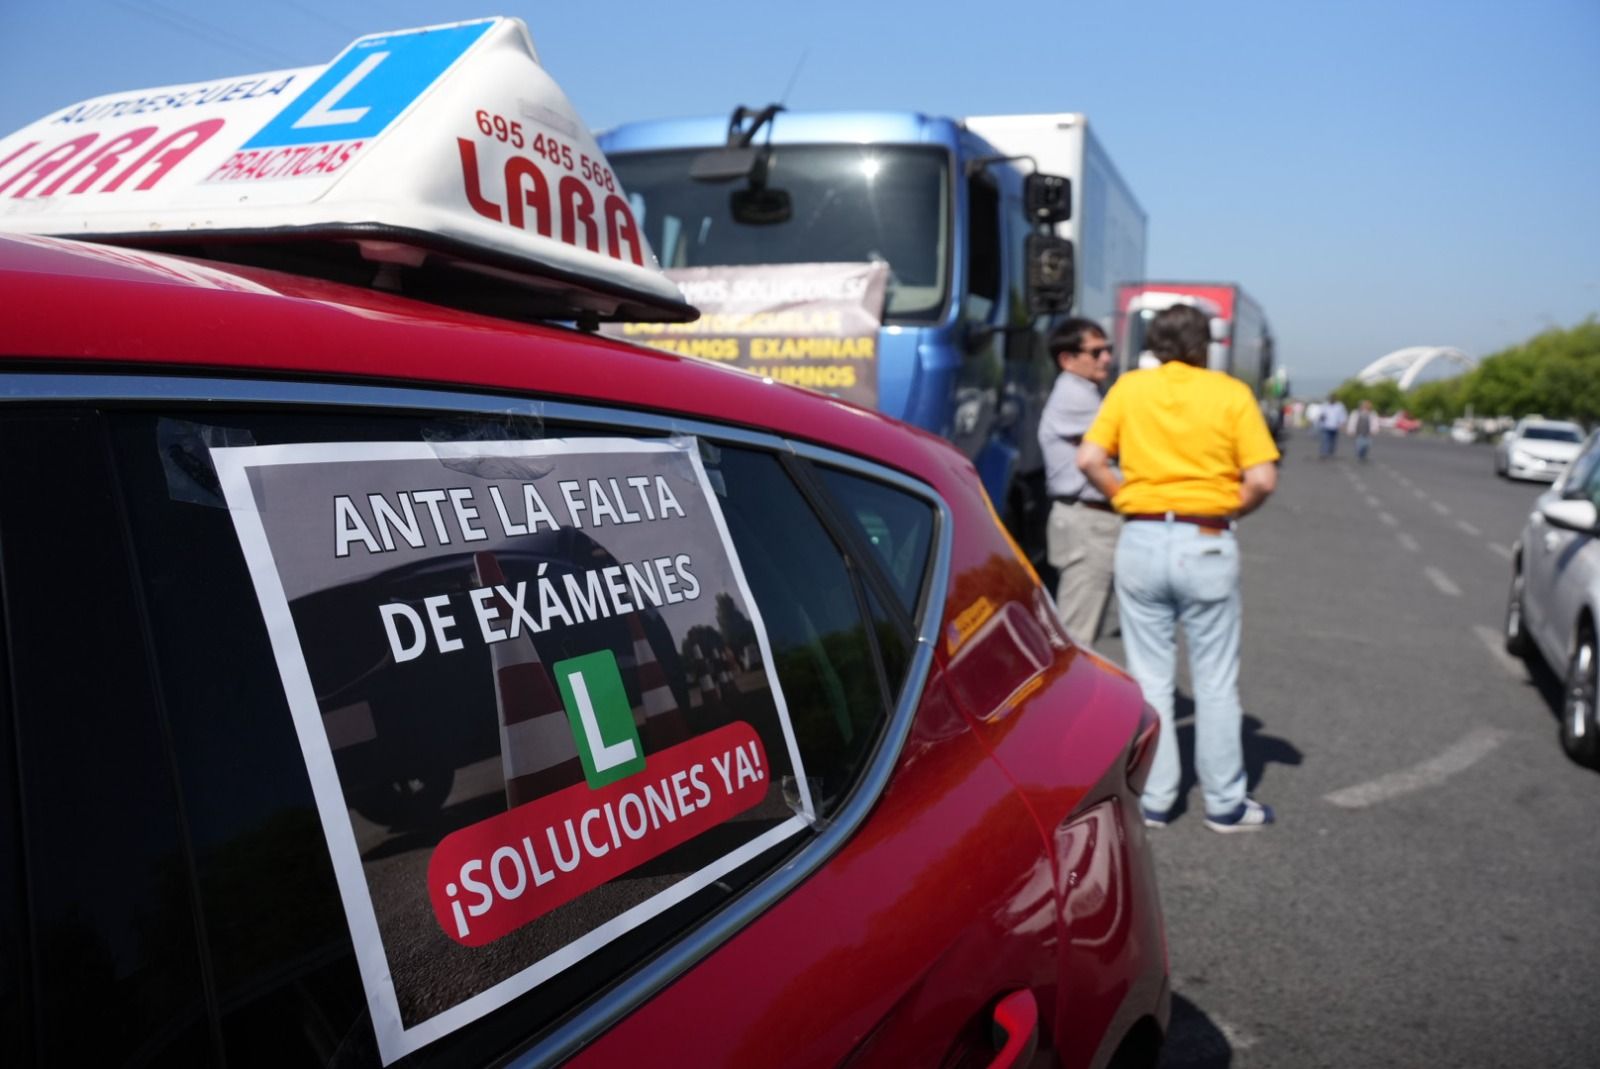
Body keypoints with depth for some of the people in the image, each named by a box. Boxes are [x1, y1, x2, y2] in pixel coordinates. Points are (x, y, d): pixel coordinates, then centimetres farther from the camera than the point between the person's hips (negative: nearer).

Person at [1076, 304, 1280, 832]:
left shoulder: (1129, 388, 4)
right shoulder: (1232, 394, -1)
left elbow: (1090, 460, -6)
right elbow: (1262, 479, -8)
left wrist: (1126, 498, 7)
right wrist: (1228, 510, 9)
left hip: (1141, 539, 1)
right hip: (1207, 545, -1)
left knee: (1149, 678, 10)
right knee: (1215, 681, 9)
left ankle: (1153, 799, 16)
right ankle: (1225, 803, 19)